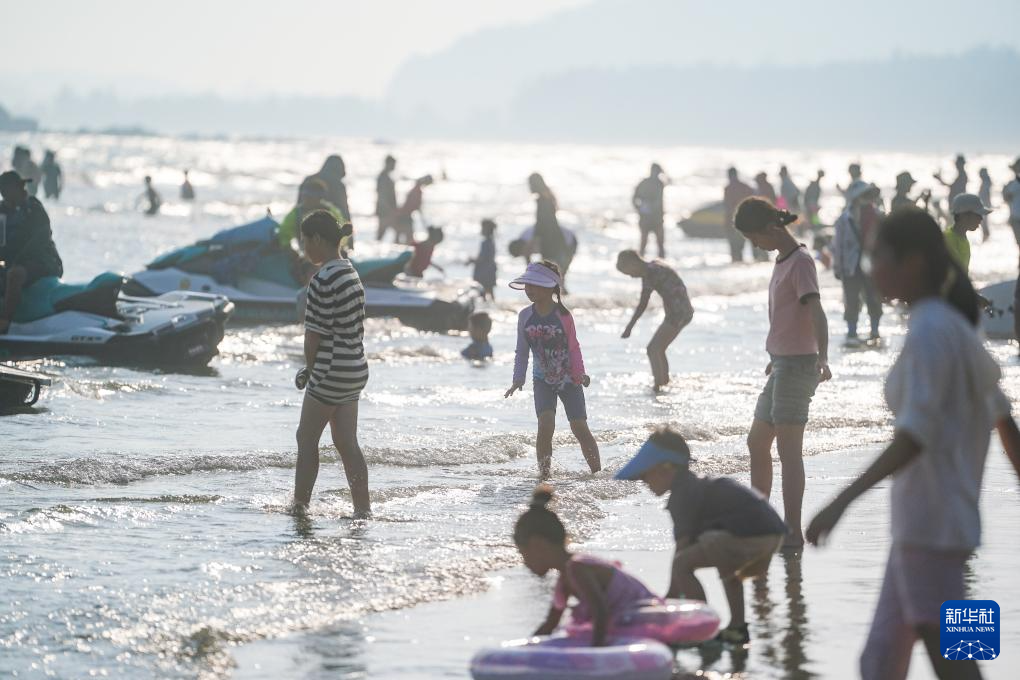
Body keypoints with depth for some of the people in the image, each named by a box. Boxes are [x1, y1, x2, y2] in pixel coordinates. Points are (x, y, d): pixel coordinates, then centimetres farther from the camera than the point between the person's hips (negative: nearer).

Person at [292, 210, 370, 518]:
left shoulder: (323, 281, -19)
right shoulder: (351, 273, 9)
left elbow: (314, 334, -17)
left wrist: (310, 367, 1)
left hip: (332, 372, -9)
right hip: (356, 370, 9)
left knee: (307, 438, 5)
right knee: (347, 442, 11)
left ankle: (300, 504, 12)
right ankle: (362, 508, 9)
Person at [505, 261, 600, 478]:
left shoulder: (562, 315, -10)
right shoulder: (525, 316, -1)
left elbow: (573, 347, -4)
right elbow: (522, 351, 6)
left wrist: (580, 373, -13)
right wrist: (518, 378, -1)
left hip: (569, 379, -2)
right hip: (543, 380, 2)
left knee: (579, 427, -5)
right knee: (546, 423, -19)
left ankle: (597, 472, 7)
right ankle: (543, 471, -10)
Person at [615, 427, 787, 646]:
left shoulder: (682, 494, -1)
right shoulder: (697, 485, 29)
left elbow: (682, 546, -5)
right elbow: (691, 543, 31)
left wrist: (671, 594, -1)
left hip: (745, 533, -10)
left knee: (682, 564, -9)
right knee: (726, 564, 38)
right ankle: (737, 627, 36)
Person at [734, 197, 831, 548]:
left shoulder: (801, 262, -13)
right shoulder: (783, 261, 15)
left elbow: (816, 312, -25)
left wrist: (822, 357, -37)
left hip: (797, 367, -10)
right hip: (781, 365, 10)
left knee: (788, 449, -12)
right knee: (757, 443, 16)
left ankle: (793, 531, -13)